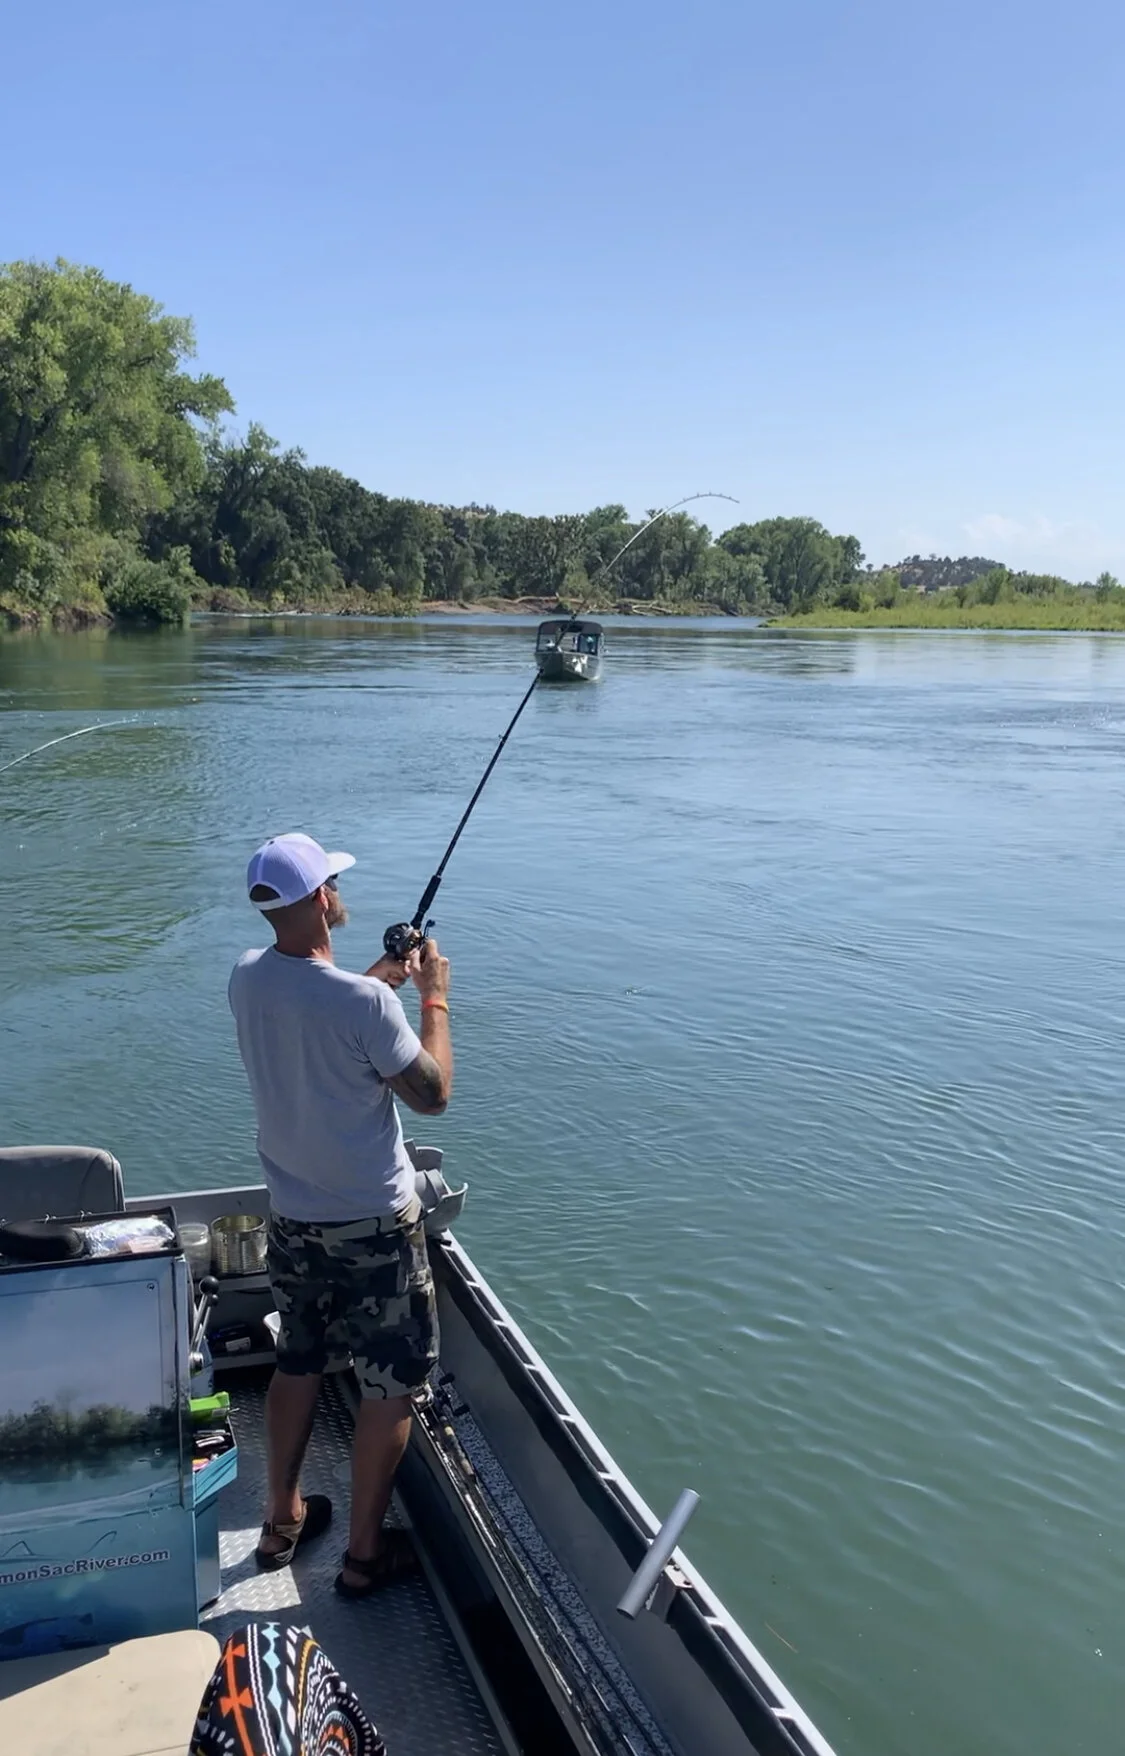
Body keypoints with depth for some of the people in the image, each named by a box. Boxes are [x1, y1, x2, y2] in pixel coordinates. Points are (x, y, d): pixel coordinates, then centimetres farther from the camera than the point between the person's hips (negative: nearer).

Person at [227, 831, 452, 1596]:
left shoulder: (248, 979, -6)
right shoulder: (366, 1004, -27)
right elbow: (433, 1094, -14)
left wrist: (377, 977, 16)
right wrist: (435, 997, -5)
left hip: (292, 1221, 7)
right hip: (374, 1230, -6)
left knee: (297, 1365, 24)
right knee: (390, 1388, 10)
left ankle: (284, 1520, 39)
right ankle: (365, 1553, 22)